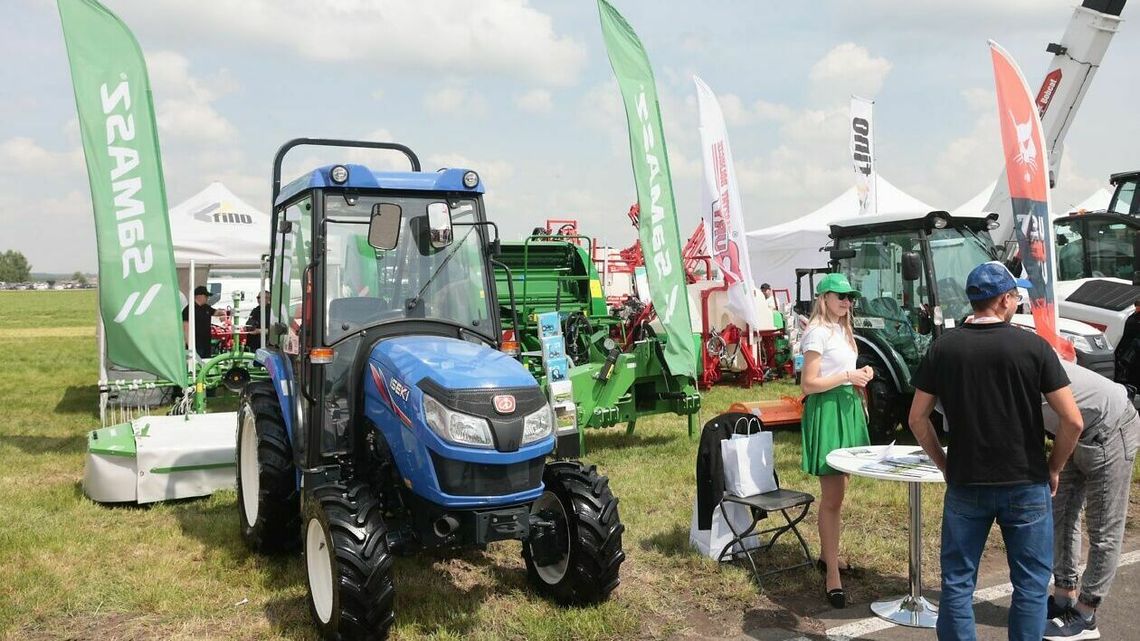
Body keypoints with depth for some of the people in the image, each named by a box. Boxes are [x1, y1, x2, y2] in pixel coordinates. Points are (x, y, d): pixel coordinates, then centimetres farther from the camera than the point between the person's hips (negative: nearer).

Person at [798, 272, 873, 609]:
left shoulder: (842, 330, 15)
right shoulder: (818, 332, -14)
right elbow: (808, 384, -18)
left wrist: (860, 374, 8)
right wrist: (847, 376, -20)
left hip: (846, 408, 10)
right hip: (826, 411, -10)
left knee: (837, 490, 18)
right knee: (832, 496, -8)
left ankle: (827, 554, 32)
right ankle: (832, 575, -3)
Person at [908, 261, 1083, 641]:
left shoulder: (942, 348, -3)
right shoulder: (1034, 346, -8)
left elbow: (918, 418, -1)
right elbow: (1072, 420, -10)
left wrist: (945, 465, 9)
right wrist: (1054, 468, 4)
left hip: (965, 485, 2)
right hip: (1026, 486, -1)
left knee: (957, 582, 12)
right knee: (1030, 583, 13)